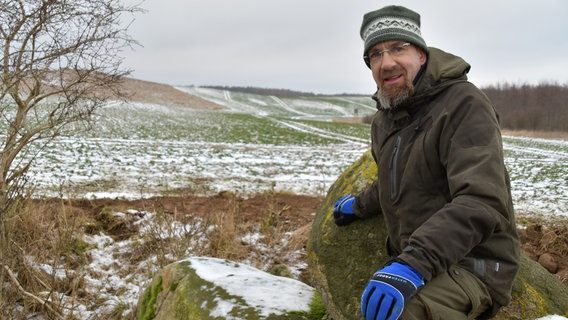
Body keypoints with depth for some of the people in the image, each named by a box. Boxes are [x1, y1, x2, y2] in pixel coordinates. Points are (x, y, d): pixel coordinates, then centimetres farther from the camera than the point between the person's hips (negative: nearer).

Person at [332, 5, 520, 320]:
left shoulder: (463, 103, -15)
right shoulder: (383, 121, 10)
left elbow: (481, 201, -28)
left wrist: (412, 264, -38)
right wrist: (360, 205, 36)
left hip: (472, 262, -7)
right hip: (411, 260, 8)